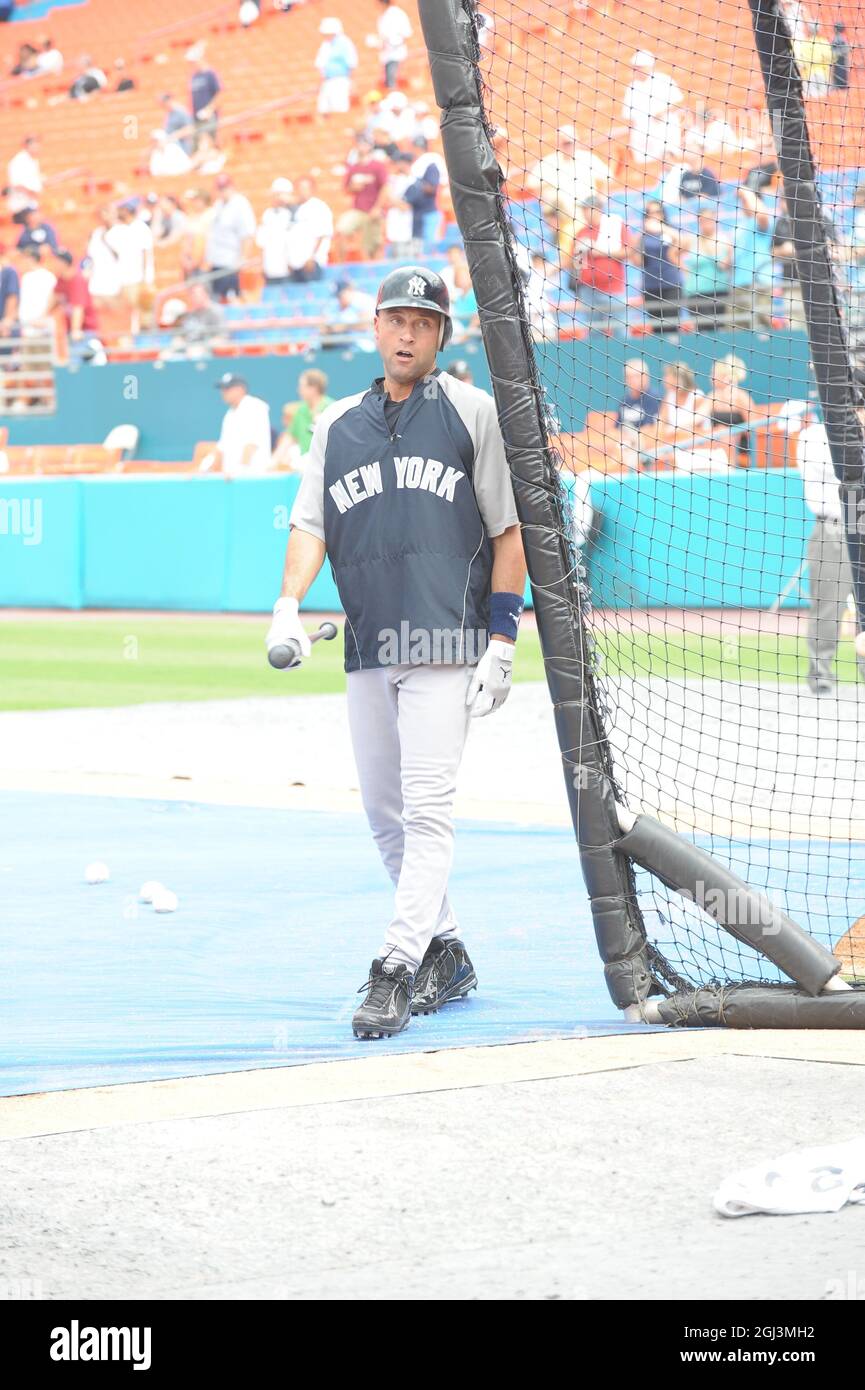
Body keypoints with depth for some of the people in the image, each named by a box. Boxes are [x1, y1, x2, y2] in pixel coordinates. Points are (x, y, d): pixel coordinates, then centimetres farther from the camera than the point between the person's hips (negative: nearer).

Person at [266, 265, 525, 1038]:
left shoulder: (473, 412, 3)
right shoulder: (338, 424, 15)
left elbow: (509, 530, 1)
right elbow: (311, 525, 9)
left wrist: (501, 639, -6)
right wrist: (289, 605, -9)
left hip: (445, 643, -5)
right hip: (367, 651, 5)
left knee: (426, 808, -13)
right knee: (385, 816, 9)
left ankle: (396, 973, -16)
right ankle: (446, 954, 22)